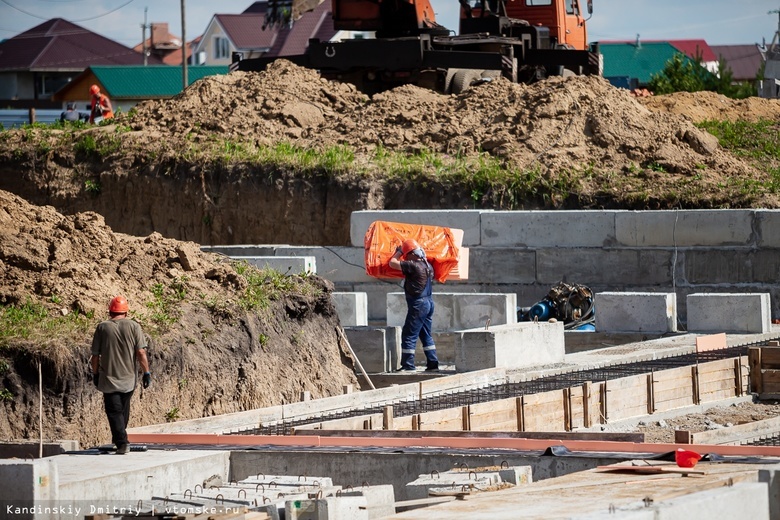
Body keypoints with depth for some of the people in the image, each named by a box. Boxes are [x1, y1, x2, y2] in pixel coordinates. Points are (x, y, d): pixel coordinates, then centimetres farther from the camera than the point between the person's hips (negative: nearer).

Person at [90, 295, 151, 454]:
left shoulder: (102, 327, -3)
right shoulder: (133, 326, -4)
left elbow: (95, 355, 0)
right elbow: (141, 353, -8)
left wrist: (95, 374, 13)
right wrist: (146, 372, -1)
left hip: (108, 377, -2)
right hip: (129, 378, 2)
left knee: (114, 411, -1)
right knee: (124, 409, 19)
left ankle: (121, 441, -15)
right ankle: (119, 440, 31)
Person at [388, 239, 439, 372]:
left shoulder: (413, 266, -17)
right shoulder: (428, 266, 8)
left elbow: (392, 263, -16)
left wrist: (399, 252, 3)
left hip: (418, 304, -9)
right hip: (429, 302, 9)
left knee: (409, 335, -4)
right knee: (426, 335, 15)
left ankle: (408, 364, -5)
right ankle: (433, 363, 13)